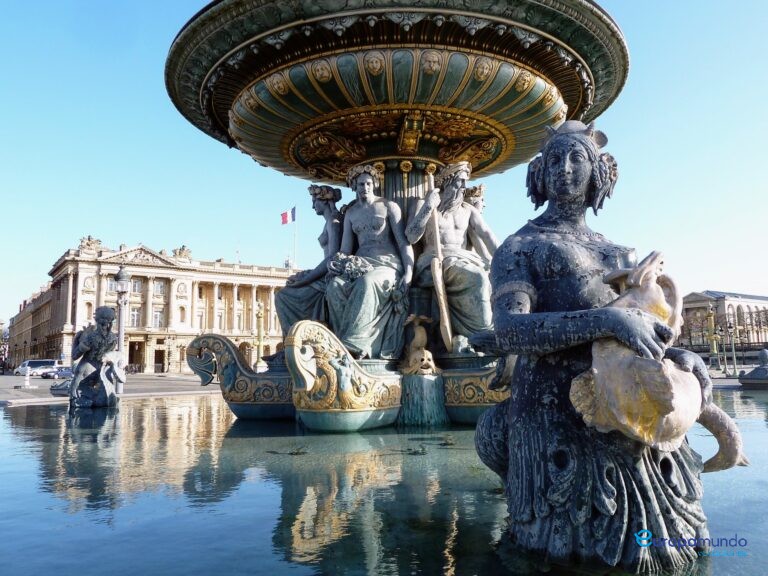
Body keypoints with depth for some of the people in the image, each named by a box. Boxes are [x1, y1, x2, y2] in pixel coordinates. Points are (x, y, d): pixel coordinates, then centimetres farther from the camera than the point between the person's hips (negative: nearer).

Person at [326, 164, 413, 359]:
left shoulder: (389, 206, 10)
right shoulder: (350, 214, 22)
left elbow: (403, 242, 2)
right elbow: (345, 249, 17)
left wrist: (408, 273, -13)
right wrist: (336, 263, -8)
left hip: (387, 264, -3)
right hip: (360, 265, 4)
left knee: (366, 283, -40)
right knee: (335, 285, -31)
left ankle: (353, 344, -41)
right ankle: (360, 348, -36)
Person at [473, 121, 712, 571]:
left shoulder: (623, 255, 21)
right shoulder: (519, 248, 2)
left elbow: (653, 323, 19)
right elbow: (510, 331, -15)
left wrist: (682, 354, -6)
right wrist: (605, 320, -27)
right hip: (558, 411, -5)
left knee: (662, 548, 14)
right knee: (575, 552, -1)